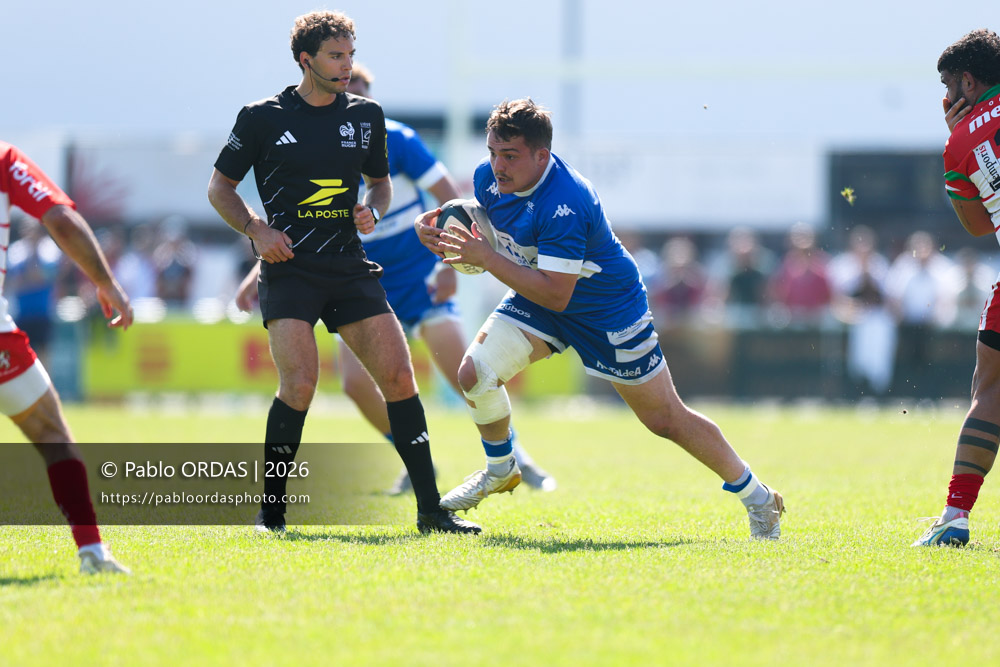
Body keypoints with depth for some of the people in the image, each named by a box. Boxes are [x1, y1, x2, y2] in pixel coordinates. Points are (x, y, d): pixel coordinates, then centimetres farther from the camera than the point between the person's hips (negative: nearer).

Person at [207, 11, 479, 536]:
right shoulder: (262, 118, -1)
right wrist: (255, 229, -9)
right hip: (288, 270, -4)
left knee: (398, 376, -6)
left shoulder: (366, 116, 9)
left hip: (349, 268, 4)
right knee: (299, 384, -20)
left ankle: (430, 510, 2)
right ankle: (271, 511, -4)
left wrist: (371, 210, 1)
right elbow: (220, 187, 8)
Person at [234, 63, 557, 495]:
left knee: (460, 370, -15)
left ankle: (514, 458, 4)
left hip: (420, 276, -3)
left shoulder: (395, 141, -14)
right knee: (356, 382, -14)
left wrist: (450, 264, -20)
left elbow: (452, 199, -10)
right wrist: (258, 274, -13)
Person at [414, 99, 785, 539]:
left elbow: (555, 295, -37)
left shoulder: (564, 204, -36)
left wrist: (485, 258, -37)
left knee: (665, 419, 2)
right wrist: (433, 227, -13)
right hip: (536, 297, 6)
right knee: (475, 373, -14)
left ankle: (757, 498, 19)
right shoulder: (487, 178, -12)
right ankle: (499, 470, 14)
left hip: (608, 310, -6)